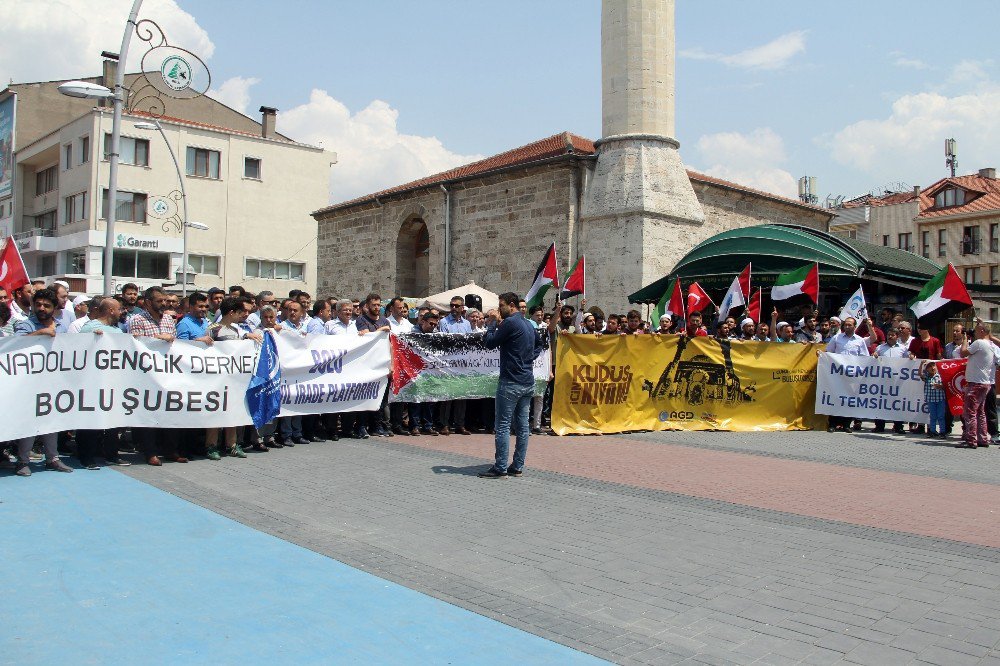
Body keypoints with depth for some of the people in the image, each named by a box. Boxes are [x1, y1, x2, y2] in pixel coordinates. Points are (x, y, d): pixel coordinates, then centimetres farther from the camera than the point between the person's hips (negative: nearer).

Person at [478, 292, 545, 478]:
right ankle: (518, 467, 14)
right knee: (522, 425, 9)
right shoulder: (528, 324, 15)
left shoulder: (510, 322, -13)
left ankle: (500, 469, -4)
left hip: (511, 382, -9)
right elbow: (538, 344, 29)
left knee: (502, 426, -5)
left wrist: (492, 323, 2)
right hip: (528, 382, 9)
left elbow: (490, 343, -10)